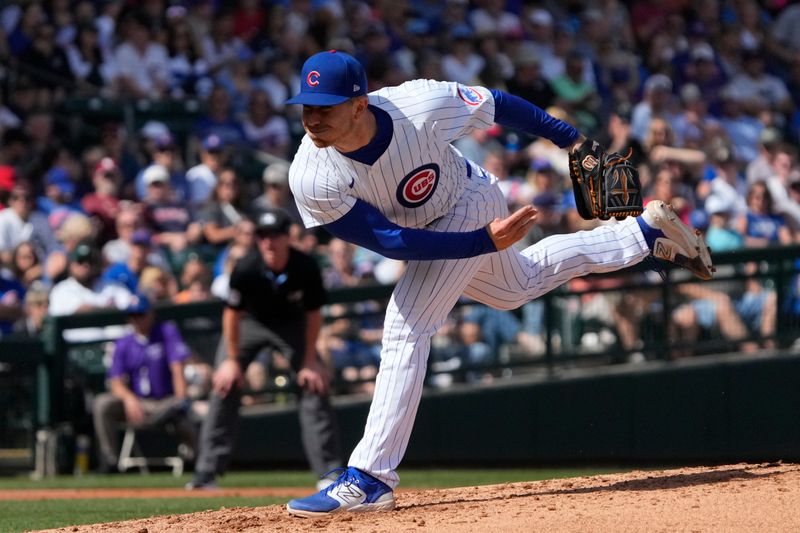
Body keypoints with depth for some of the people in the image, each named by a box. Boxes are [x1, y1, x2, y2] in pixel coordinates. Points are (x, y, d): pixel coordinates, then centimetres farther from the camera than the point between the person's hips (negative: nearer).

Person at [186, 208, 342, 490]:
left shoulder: (306, 268, -28)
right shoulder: (246, 268, -32)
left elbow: (313, 314, -13)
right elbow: (232, 313, -17)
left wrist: (310, 360, -12)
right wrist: (232, 360, -14)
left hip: (292, 325, 1)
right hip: (249, 322, -1)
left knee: (314, 386, -9)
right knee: (224, 387, -11)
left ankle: (330, 470, -2)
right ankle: (206, 474, -8)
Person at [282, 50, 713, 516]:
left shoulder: (422, 106, -39)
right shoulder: (312, 181, -34)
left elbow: (497, 104, -18)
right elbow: (390, 241, -29)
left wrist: (571, 140, -8)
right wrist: (486, 242, -35)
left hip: (470, 203, -5)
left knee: (406, 330, -17)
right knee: (517, 287, 28)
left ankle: (370, 479, -12)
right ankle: (646, 232, 44)